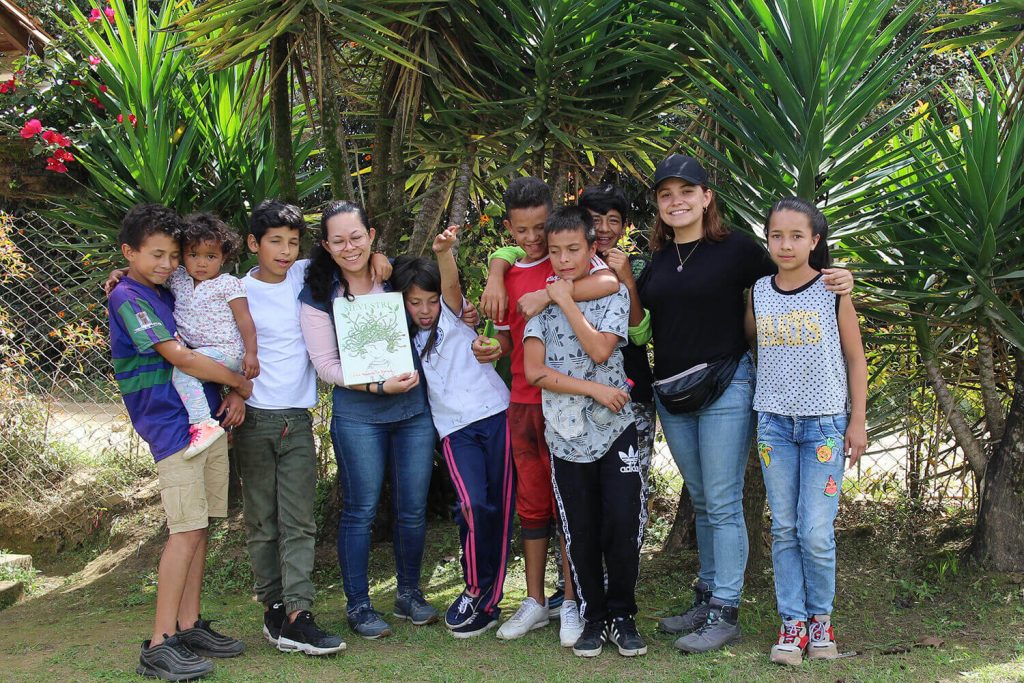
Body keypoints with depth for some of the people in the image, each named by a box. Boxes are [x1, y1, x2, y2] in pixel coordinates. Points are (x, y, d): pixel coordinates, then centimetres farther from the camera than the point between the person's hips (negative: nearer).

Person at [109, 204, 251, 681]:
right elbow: (179, 357, -16)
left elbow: (193, 353, 21)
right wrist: (238, 382, -7)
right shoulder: (128, 298, -9)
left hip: (208, 420, 8)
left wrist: (233, 395, 3)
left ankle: (189, 628, 16)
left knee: (199, 529, 9)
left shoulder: (167, 295, 17)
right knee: (186, 531, -11)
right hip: (173, 426, -8)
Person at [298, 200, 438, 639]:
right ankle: (358, 604, 17)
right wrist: (379, 386, -16)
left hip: (415, 409, 3)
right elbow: (326, 364, -7)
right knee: (360, 511, 3)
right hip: (357, 416, -3)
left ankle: (409, 593, 27)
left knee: (413, 509, 9)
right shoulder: (317, 295, -4)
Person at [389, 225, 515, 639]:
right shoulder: (404, 341, 15)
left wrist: (444, 252, -35)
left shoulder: (453, 316, 5)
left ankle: (487, 600, 8)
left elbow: (451, 285, -15)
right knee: (473, 504, -19)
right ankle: (476, 589, -2)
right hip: (455, 429, 1)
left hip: (495, 414, -1)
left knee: (499, 507, -3)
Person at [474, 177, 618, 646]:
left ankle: (571, 603, 12)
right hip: (523, 401, 5)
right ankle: (535, 602, 20)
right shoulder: (507, 276, 11)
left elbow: (611, 284, -27)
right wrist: (491, 349, -3)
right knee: (532, 502, 11)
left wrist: (547, 295, -28)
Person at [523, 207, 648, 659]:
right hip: (566, 430, 1)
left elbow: (600, 349, -13)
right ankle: (593, 617, 20)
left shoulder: (614, 293, 2)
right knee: (581, 532, 5)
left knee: (624, 523, -7)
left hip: (615, 426, -1)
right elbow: (535, 371, -4)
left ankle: (621, 614, 10)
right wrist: (594, 390, -10)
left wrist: (567, 302, -10)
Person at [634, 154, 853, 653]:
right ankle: (705, 598, 25)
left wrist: (835, 282, -17)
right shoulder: (655, 260, 10)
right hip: (671, 393, 6)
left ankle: (725, 612, 4)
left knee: (723, 503, -3)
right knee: (700, 502, 15)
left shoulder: (736, 249, -5)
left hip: (725, 387, -6)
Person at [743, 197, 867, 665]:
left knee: (816, 532, -4)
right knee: (784, 529, 5)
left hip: (825, 424, -3)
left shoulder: (834, 290, -4)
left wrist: (858, 422, -1)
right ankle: (792, 622, 14)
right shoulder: (758, 293, 4)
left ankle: (820, 618, 16)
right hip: (774, 422, 3)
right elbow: (746, 341, 18)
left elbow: (855, 359, 1)